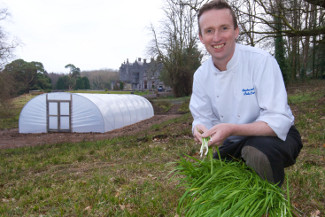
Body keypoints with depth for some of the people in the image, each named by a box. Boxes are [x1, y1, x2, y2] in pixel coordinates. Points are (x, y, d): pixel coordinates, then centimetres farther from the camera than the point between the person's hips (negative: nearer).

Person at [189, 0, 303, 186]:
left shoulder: (262, 61, -22)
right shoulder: (201, 75, -4)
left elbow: (278, 122, -27)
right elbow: (203, 119, -1)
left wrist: (232, 129, -41)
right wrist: (201, 129, -27)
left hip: (276, 136, -5)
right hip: (233, 144, 6)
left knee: (257, 152, -36)